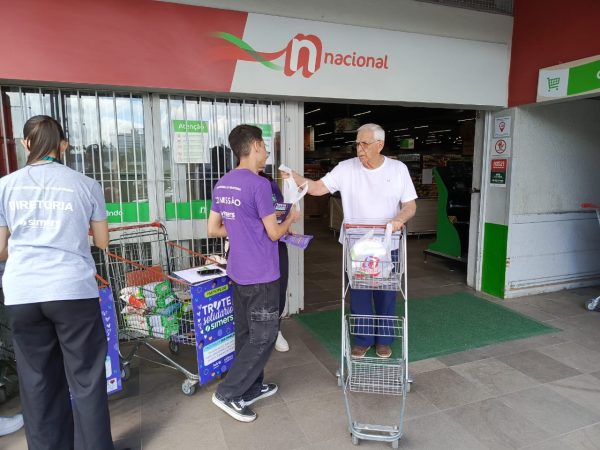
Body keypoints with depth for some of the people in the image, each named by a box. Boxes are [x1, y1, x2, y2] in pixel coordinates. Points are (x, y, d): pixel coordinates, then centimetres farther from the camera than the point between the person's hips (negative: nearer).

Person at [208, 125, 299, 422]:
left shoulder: (222, 184, 6)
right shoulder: (258, 185, -18)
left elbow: (213, 230, 11)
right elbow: (274, 233, -14)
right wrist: (290, 219, 5)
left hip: (238, 273, 8)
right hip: (261, 275, -8)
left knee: (245, 334, 17)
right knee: (263, 337, 5)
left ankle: (251, 388, 30)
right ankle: (228, 392, 10)